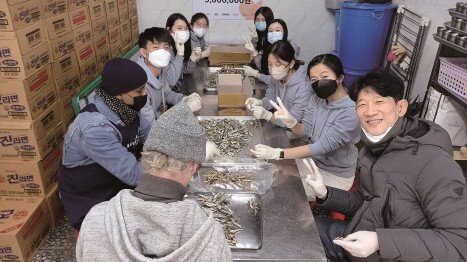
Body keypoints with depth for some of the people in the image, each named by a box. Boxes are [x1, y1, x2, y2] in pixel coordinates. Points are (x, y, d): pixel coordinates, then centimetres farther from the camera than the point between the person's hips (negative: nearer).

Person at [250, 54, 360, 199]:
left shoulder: (351, 112, -28)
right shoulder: (317, 98, -6)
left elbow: (322, 146, -32)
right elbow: (304, 131, -3)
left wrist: (277, 153, -39)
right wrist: (291, 122, -28)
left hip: (335, 175, -6)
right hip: (313, 159, 6)